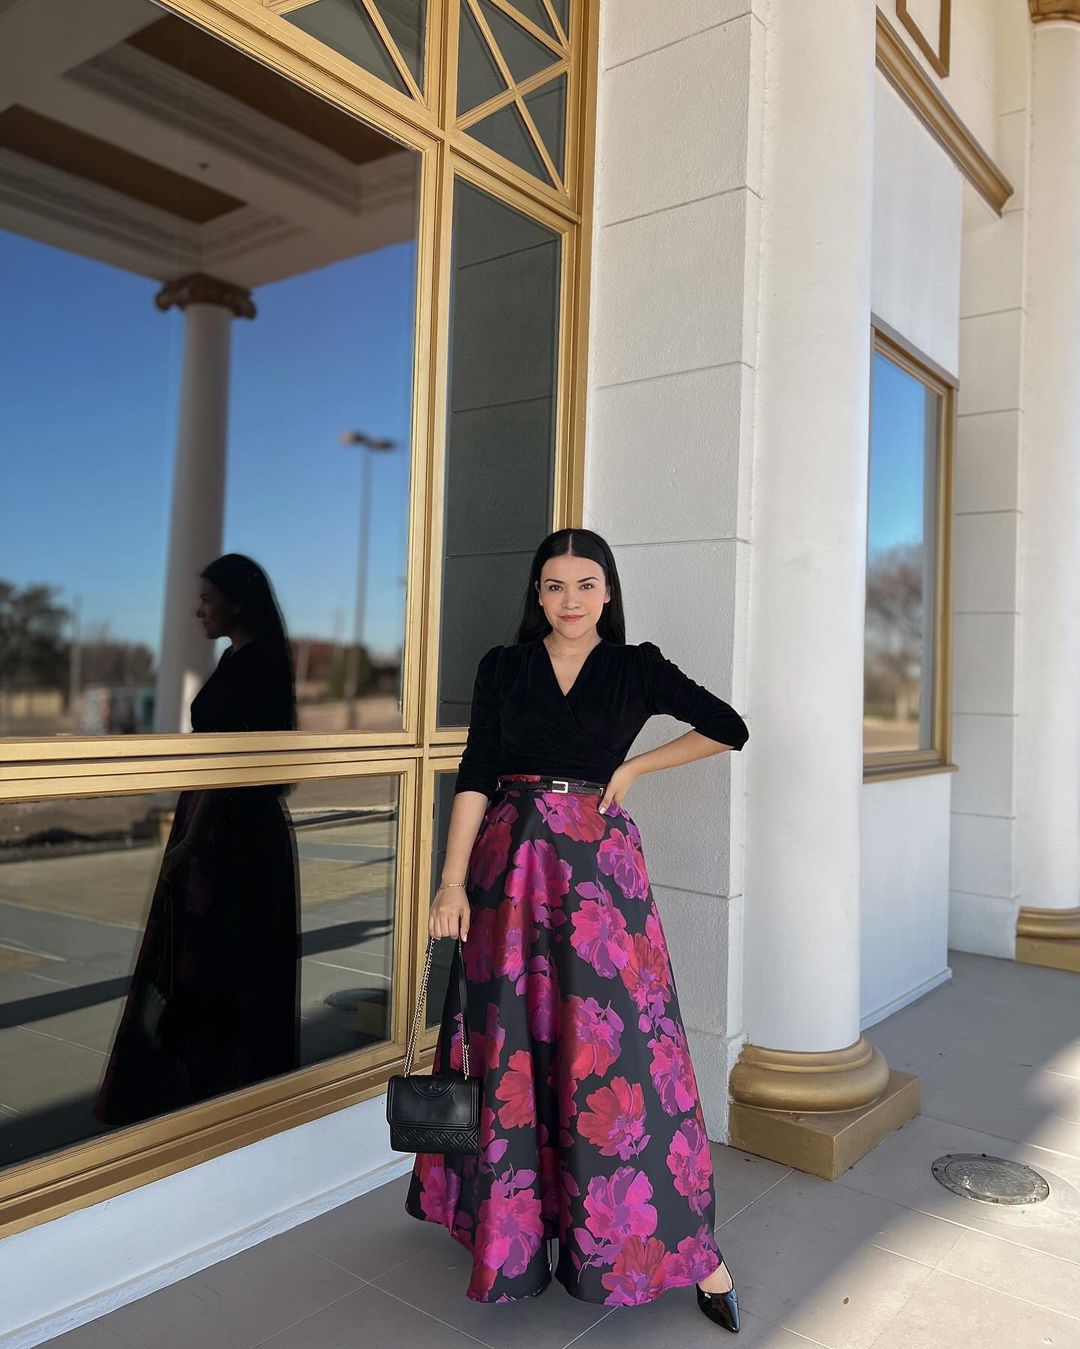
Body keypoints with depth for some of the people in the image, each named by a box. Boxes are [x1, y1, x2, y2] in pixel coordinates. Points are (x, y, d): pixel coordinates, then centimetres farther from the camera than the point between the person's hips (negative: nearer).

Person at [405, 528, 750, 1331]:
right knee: (513, 1046, 8)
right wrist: (454, 881, -8)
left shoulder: (637, 668, 4)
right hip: (511, 865, 2)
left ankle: (692, 1249, 9)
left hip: (601, 867, -1)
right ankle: (516, 1226, 28)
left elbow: (729, 728, 9)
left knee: (617, 1045, -3)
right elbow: (476, 775, 0)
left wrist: (633, 767, 3)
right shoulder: (503, 668, 6)